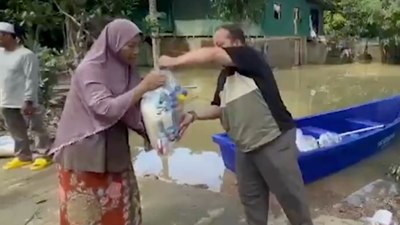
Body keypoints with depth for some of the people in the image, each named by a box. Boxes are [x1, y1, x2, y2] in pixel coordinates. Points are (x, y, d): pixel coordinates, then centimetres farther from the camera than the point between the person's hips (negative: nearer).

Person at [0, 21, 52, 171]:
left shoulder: (26, 55, -14)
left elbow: (32, 80, -17)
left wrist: (28, 101, -20)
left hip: (24, 102, -8)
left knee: (37, 129, 5)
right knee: (16, 132, 17)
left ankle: (42, 155, 16)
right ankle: (23, 156, 30)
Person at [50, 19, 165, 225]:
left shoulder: (125, 69, 1)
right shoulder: (89, 70, -19)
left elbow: (134, 110, 5)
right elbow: (106, 108, -30)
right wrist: (144, 86, -28)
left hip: (114, 150, 7)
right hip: (85, 151, -6)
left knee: (121, 207, 15)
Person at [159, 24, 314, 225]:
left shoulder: (250, 56, -11)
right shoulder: (224, 76, 12)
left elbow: (212, 55, -26)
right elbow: (219, 108, 17)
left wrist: (174, 61, -21)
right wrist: (194, 115, 1)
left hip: (274, 141, -8)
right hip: (246, 147, 8)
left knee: (290, 196, 6)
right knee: (251, 198, 16)